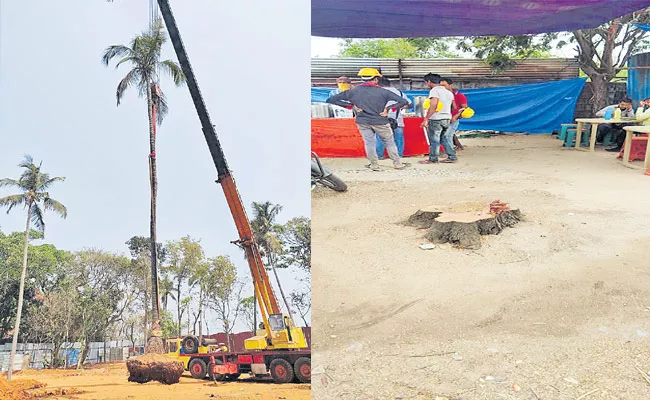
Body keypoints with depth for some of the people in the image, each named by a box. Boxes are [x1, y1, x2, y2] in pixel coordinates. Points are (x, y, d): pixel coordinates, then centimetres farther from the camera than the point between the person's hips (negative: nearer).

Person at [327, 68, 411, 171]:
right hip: (380, 121, -1)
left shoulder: (353, 91, -3)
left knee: (369, 143, 13)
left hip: (363, 122, 2)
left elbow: (331, 100, -2)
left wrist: (351, 105, -4)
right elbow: (404, 102, -13)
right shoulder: (383, 92, -9)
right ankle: (397, 163, 20)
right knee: (389, 143, 13)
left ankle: (374, 165, 14)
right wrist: (388, 109, -7)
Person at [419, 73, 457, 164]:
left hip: (436, 119, -8)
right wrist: (450, 118, 27)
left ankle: (433, 159, 2)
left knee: (434, 140, -1)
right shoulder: (448, 92, 15)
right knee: (446, 138, 14)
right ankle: (452, 157, 14)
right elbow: (454, 107, 18)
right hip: (447, 119, 8)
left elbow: (433, 106, -22)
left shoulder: (434, 91, -12)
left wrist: (426, 119, -23)